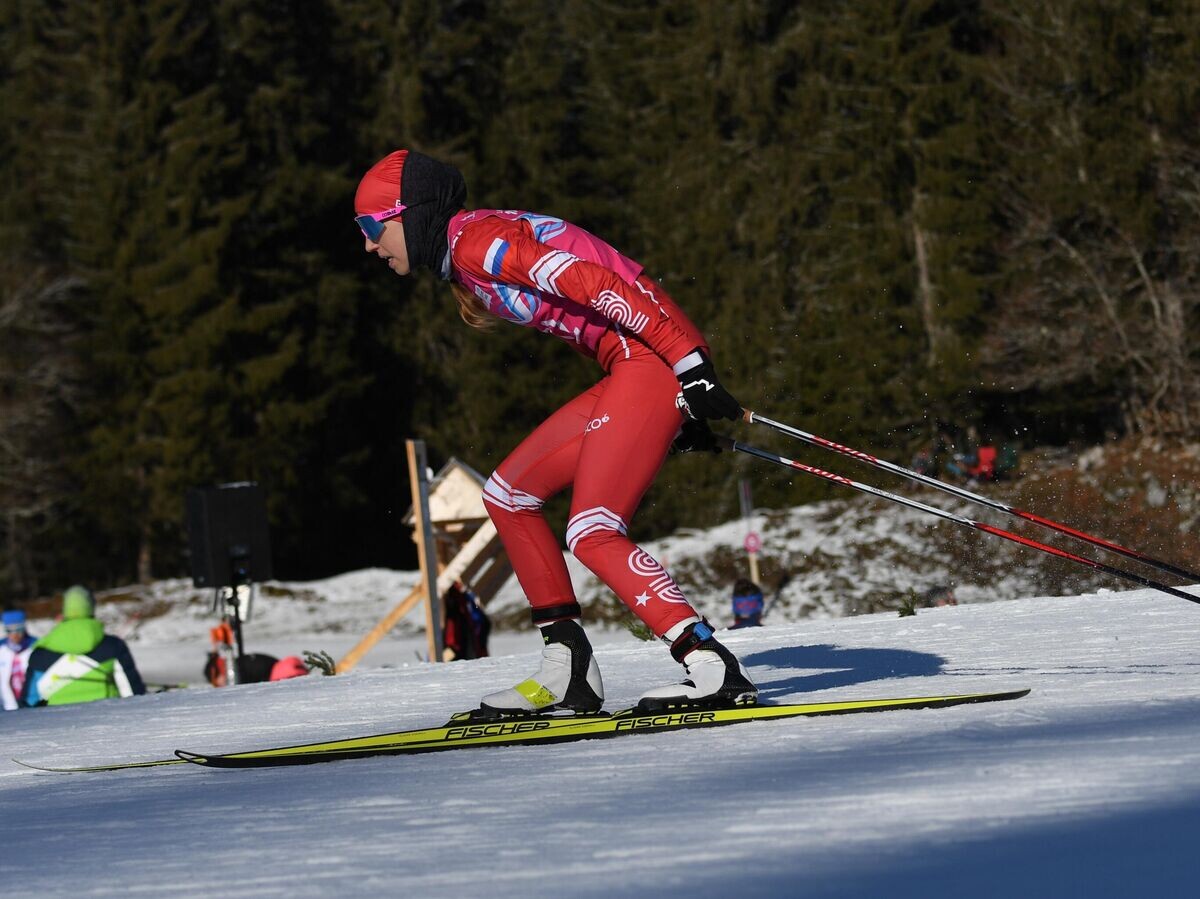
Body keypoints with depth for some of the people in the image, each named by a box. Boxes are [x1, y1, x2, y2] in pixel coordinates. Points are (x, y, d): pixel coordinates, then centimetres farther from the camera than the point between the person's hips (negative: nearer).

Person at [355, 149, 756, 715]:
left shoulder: (475, 240, -12)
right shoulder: (466, 262, 18)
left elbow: (596, 285, -21)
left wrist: (691, 369, -25)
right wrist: (676, 411, 19)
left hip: (658, 355, -10)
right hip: (635, 370, 10)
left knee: (592, 533, -16)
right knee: (507, 494, 12)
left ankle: (714, 670, -21)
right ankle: (569, 671, 10)